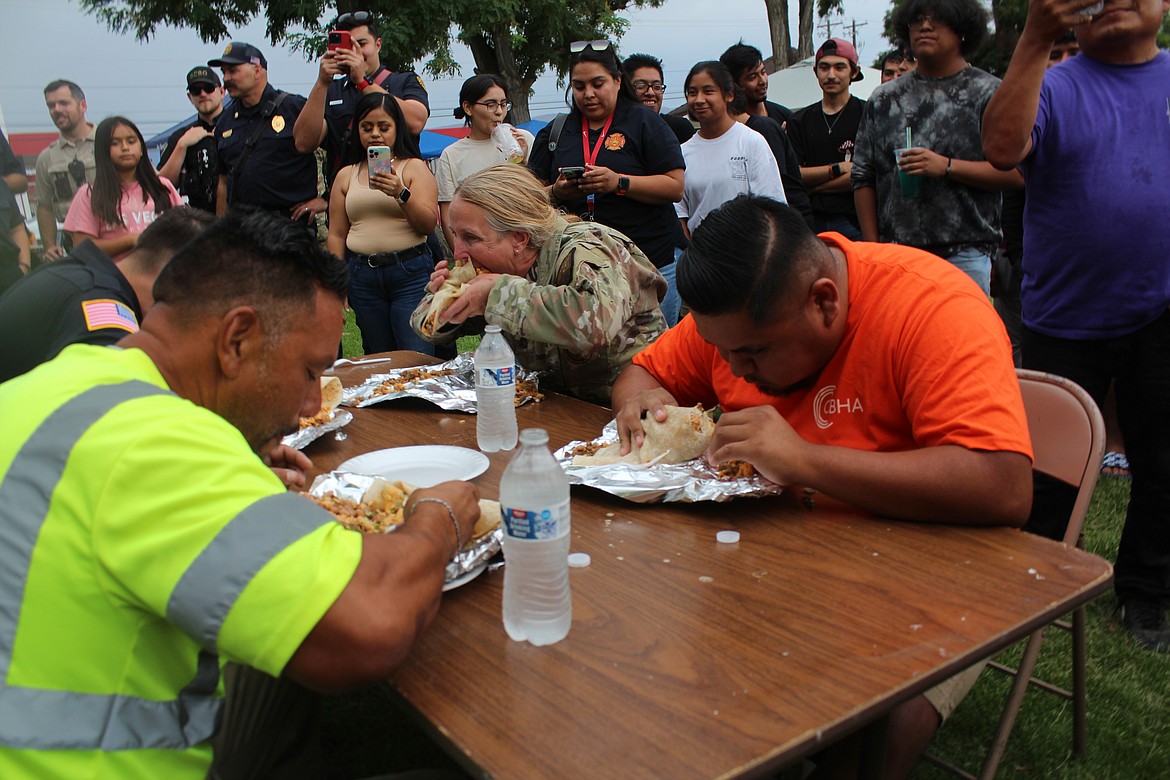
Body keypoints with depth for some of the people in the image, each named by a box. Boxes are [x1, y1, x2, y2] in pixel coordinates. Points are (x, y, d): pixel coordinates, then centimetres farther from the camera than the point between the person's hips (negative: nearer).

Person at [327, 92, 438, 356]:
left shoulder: (414, 167, 6)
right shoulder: (346, 175, 13)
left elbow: (429, 224, -5)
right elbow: (336, 235, 12)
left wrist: (401, 193, -21)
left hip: (411, 273, -3)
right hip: (363, 276, 3)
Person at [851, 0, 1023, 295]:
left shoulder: (989, 93, 4)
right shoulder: (883, 99, 14)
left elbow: (1016, 171, -5)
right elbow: (863, 178, 12)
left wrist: (947, 167, -15)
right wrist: (873, 248, 5)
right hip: (895, 254, 3)